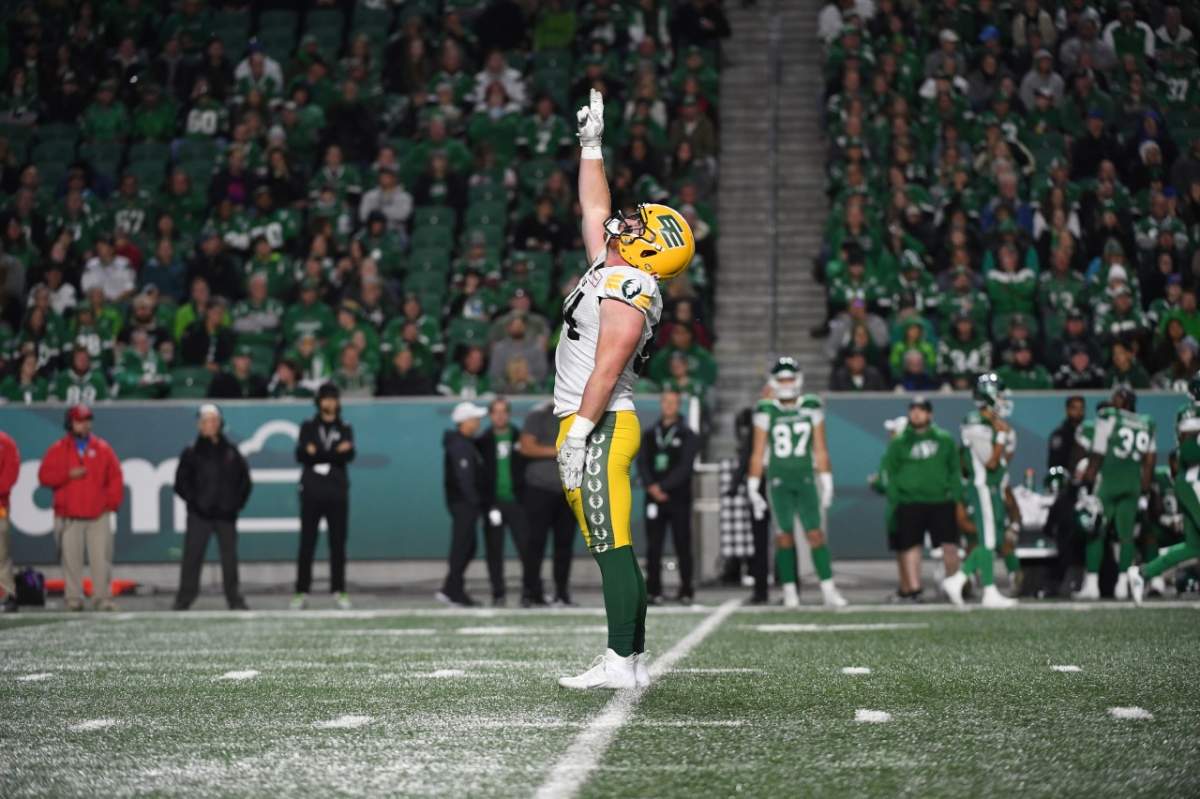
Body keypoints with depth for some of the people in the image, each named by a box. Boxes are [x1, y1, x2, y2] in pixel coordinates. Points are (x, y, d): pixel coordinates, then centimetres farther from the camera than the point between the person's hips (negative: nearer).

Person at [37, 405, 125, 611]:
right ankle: (74, 598, 6)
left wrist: (112, 502, 0)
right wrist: (68, 474, -13)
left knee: (101, 557, -6)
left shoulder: (103, 448, 8)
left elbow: (115, 478, 9)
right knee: (71, 558, 0)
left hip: (98, 515, 0)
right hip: (69, 516, 0)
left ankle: (103, 597, -4)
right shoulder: (58, 450, 6)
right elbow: (44, 476, 0)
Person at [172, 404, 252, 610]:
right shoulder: (192, 452, 2)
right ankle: (184, 599, 0)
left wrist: (237, 502, 4)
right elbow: (181, 482, 1)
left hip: (226, 514, 2)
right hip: (199, 515, -2)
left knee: (229, 557, 6)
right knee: (192, 556, -4)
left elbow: (244, 478, 13)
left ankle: (234, 599, 14)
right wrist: (194, 502, -6)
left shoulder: (230, 450, 8)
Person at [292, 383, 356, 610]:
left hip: (337, 493, 1)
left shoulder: (345, 429, 12)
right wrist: (335, 453, -17)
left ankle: (338, 591, 5)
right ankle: (301, 593, -2)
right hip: (311, 492, -1)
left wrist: (317, 453, -19)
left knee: (338, 544, 0)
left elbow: (349, 455, -7)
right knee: (306, 544, -3)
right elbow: (300, 455, -4)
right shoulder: (308, 427, 11)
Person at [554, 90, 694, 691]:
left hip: (599, 427, -10)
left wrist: (578, 435, -22)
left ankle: (621, 663, -11)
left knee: (612, 547, -10)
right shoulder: (611, 269, 15)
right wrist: (591, 143, 35)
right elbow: (594, 209, 31)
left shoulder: (627, 289, -12)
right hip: (590, 426, 10)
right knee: (614, 550, 9)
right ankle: (633, 660, 11)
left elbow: (607, 368, -19)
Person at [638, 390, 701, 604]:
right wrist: (651, 487, -11)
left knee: (683, 546, -2)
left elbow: (685, 466, -7)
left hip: (679, 498, -3)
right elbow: (642, 463, 5)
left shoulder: (687, 435, 4)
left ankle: (686, 591, 2)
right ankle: (654, 591, 2)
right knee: (653, 547, -1)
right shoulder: (649, 435, 14)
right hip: (654, 499, 3)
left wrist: (662, 486, -13)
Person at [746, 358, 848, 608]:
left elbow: (820, 449, 9)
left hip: (806, 478, 0)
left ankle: (828, 589, -5)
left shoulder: (811, 407, 4)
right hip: (778, 480, 0)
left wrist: (826, 482, 7)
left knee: (815, 533, -5)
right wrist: (753, 488, 2)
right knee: (784, 535, 2)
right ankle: (790, 590, 7)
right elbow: (758, 453, 4)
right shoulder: (766, 411, 1)